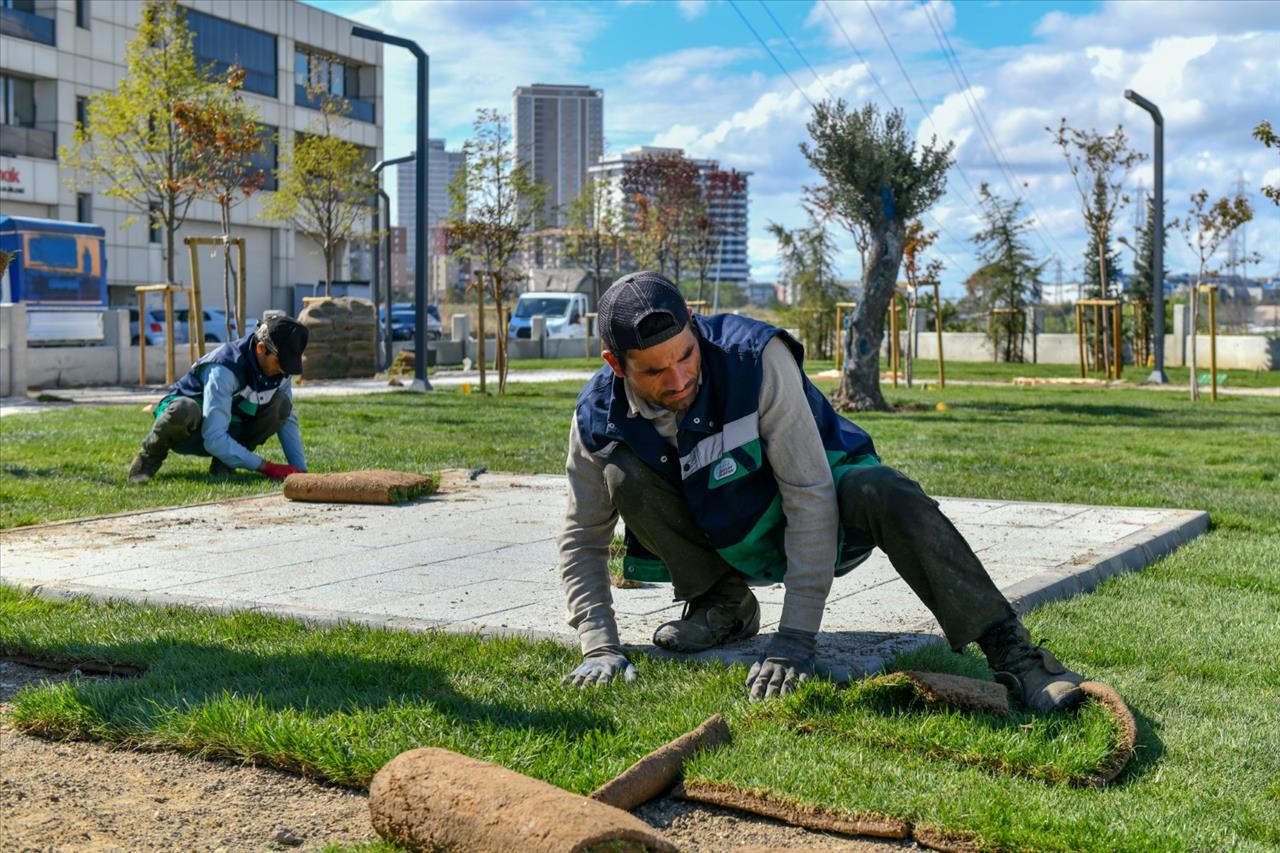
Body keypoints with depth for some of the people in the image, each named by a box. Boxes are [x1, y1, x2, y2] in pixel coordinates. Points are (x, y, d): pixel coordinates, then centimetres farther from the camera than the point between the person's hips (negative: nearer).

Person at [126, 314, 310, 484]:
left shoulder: (278, 368, -11)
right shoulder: (225, 370, -32)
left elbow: (288, 420, -1)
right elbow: (214, 440, -36)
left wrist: (300, 469, -12)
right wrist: (265, 467, -36)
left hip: (230, 431, 6)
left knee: (282, 403, -18)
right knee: (184, 409, -43)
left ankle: (224, 462, -7)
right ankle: (152, 453, -10)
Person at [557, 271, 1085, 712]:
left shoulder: (756, 357, -30)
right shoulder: (600, 420, -18)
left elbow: (810, 496, -29)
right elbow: (583, 540, -6)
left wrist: (794, 638, -33)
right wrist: (600, 647, -20)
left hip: (816, 515, -3)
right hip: (726, 542, 3)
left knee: (887, 496, -37)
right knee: (625, 475, -24)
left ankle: (1013, 654, -32)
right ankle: (721, 603, -5)